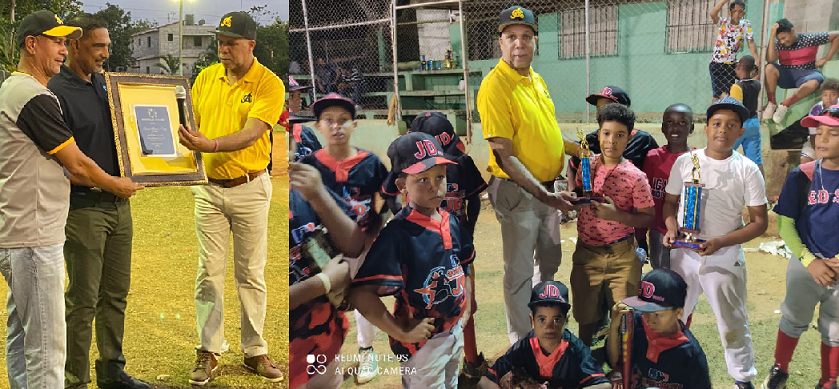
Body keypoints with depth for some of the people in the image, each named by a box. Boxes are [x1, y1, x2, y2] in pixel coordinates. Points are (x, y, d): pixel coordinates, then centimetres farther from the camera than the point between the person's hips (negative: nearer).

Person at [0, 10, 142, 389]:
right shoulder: (36, 99, -18)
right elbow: (77, 165, -12)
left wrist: (105, 182, 14)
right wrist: (116, 185, 5)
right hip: (34, 239, -11)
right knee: (46, 344, -5)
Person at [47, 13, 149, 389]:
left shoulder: (105, 84, 12)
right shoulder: (57, 91, -13)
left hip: (118, 203, 8)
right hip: (84, 207, -8)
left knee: (115, 294, 15)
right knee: (83, 300, 0)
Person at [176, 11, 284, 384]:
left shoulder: (269, 84, -9)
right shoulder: (206, 77, 5)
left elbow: (251, 133, -21)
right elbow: (190, 122, 9)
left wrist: (211, 145, -35)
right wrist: (184, 140, -13)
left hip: (249, 188, -3)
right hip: (208, 187, 3)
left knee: (251, 274, 6)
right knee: (209, 273, 4)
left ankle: (255, 351, 17)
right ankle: (208, 353, 13)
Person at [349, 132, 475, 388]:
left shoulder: (452, 222, -3)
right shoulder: (397, 233, -25)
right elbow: (360, 294, -29)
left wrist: (466, 310, 7)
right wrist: (401, 333, -25)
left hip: (456, 331, 7)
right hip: (422, 341, -7)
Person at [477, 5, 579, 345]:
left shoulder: (536, 78, 5)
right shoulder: (495, 87, -21)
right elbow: (504, 157, -24)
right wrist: (545, 197, -29)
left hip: (547, 188, 9)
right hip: (517, 191, -9)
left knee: (550, 262, 22)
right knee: (519, 272, 3)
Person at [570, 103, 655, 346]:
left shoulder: (635, 177, -11)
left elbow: (648, 218, -9)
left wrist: (616, 215, -22)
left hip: (620, 255, -3)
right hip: (586, 251, 3)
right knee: (585, 313, 14)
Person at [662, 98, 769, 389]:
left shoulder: (748, 170, -6)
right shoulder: (685, 162, 0)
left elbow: (759, 222, -5)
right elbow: (670, 202, 11)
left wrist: (720, 242, -18)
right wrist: (672, 228, -11)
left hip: (725, 259, -2)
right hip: (683, 255, 2)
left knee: (733, 324, 9)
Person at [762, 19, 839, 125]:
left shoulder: (810, 39, -2)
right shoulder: (779, 45, 2)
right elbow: (770, 59, -18)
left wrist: (826, 58, -3)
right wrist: (772, 35, -15)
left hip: (805, 75, -2)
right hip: (786, 75, 2)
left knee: (815, 82, -40)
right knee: (769, 67, -30)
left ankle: (784, 106, -31)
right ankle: (771, 103, -23)